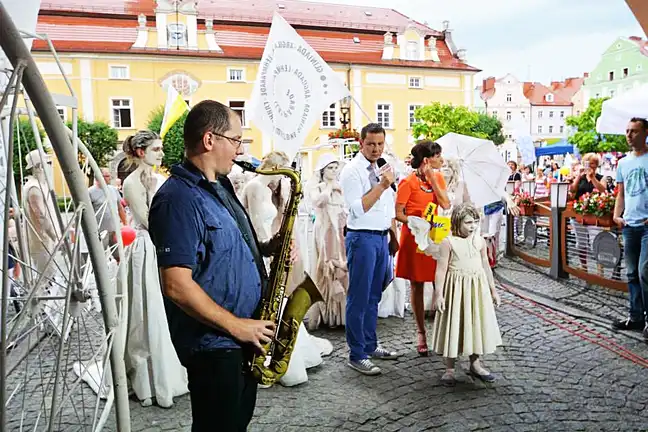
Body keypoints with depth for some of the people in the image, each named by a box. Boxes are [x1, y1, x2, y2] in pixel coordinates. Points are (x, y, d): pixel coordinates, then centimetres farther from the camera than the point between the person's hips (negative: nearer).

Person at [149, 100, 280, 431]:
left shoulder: (219, 186, 8)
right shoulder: (179, 199, -22)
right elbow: (177, 286, -27)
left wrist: (268, 248, 1)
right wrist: (236, 326, -20)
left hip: (244, 337, 9)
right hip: (213, 343, -9)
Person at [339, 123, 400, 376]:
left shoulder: (381, 169, 14)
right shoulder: (352, 171, -10)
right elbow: (357, 209, -19)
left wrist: (394, 237, 16)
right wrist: (381, 186, -22)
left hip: (382, 238, 8)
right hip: (362, 238, -8)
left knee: (374, 297, 17)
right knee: (359, 299, -1)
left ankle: (370, 346, 30)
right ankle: (356, 356, 10)